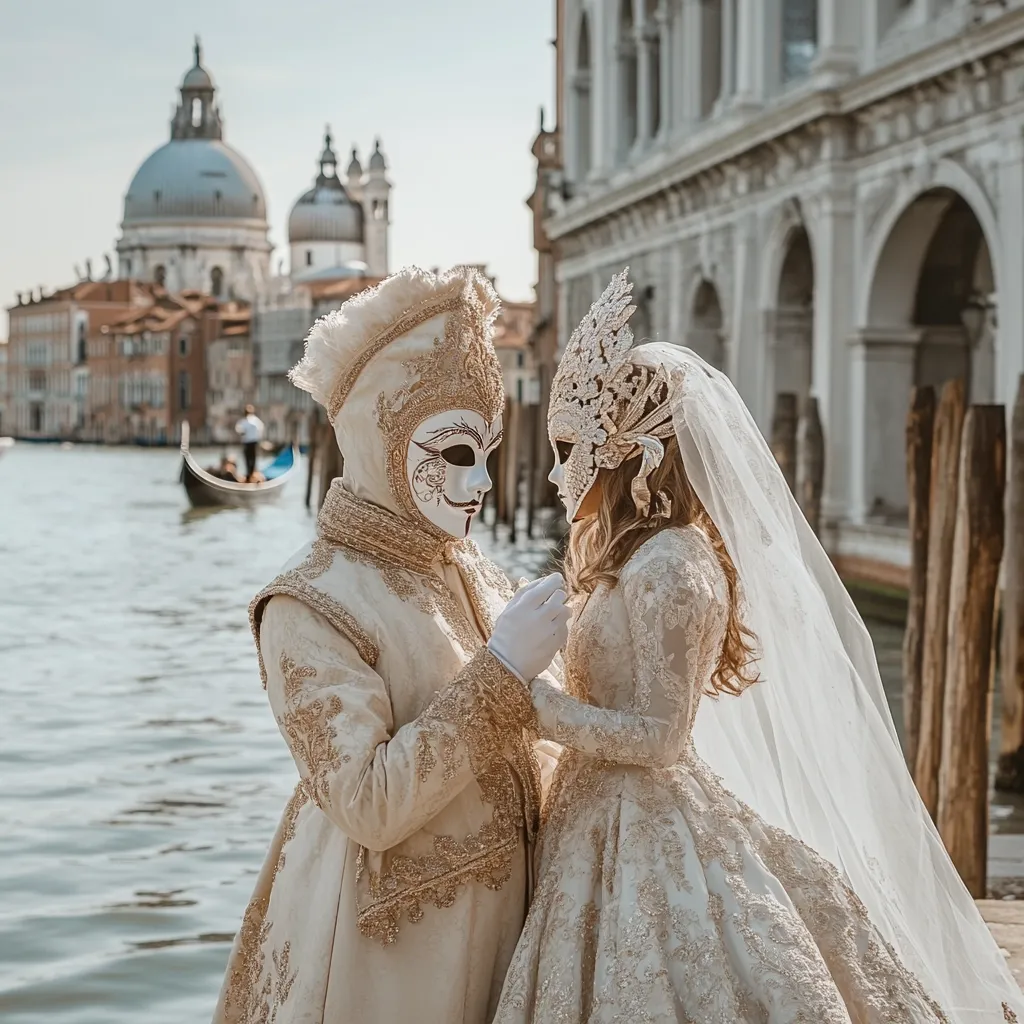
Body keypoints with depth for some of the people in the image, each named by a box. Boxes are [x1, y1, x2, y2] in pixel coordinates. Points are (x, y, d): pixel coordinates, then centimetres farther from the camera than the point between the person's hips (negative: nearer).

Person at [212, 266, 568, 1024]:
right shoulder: (312, 606, -18)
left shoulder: (471, 571, 2)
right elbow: (368, 805, -25)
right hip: (384, 939, -6)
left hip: (494, 913, 6)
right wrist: (502, 672, -25)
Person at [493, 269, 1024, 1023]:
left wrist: (529, 699, -16)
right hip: (622, 826, 9)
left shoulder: (664, 566, -18)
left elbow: (656, 736, -19)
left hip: (644, 839, -9)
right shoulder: (645, 556, 10)